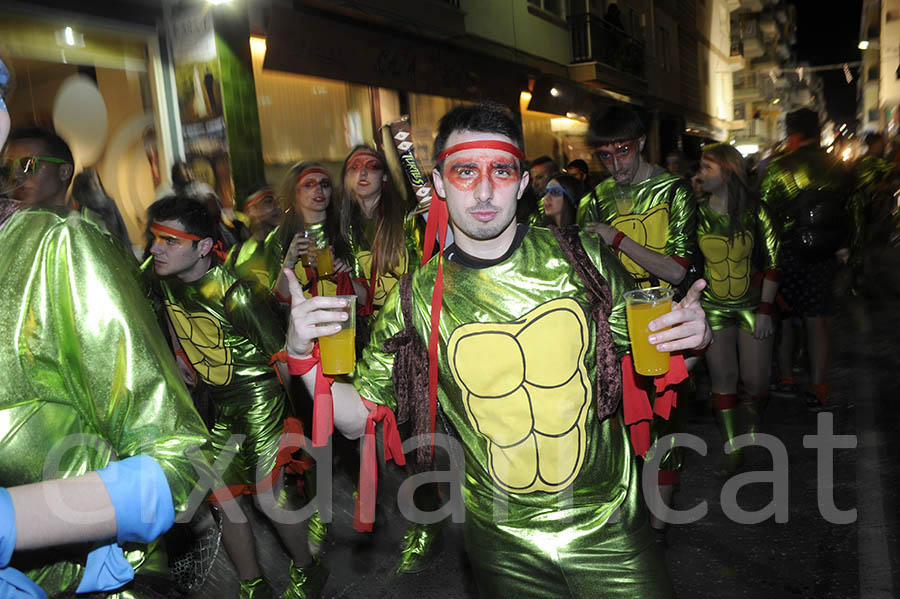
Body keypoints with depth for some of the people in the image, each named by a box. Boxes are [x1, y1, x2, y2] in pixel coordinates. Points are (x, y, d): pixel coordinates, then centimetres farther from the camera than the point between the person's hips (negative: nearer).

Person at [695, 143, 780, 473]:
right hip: (713, 308, 1)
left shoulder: (755, 210, -7)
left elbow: (773, 262, -3)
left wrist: (765, 310, -8)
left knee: (755, 380, 1)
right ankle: (732, 449, 16)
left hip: (753, 305, -1)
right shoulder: (697, 212, -4)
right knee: (722, 378, 2)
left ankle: (751, 426, 33)